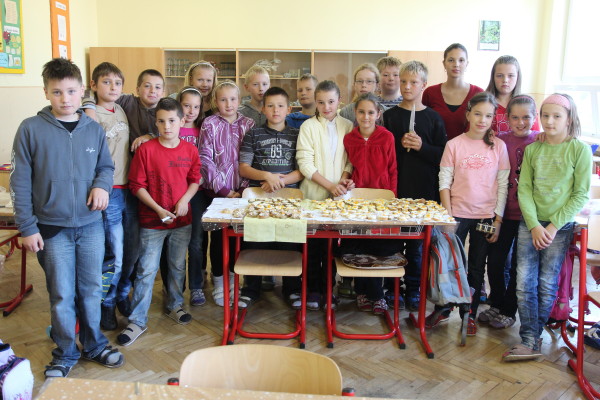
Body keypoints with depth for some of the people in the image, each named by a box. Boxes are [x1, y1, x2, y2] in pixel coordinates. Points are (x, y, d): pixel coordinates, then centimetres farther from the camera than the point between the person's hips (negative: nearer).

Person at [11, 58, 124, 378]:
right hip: (52, 228, -2)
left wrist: (102, 184, -10)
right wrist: (27, 227, -7)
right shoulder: (31, 129, -6)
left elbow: (106, 166, 13)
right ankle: (65, 353, 28)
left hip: (91, 225, 3)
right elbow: (20, 182, -4)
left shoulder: (94, 130, 3)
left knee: (91, 291, 14)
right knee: (62, 296, 8)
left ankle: (94, 345, 33)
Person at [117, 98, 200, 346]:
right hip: (152, 221, -3)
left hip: (182, 220, 3)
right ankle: (137, 321, 11)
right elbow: (137, 185, -8)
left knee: (178, 267, 17)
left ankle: (174, 305, 38)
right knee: (146, 271, 1)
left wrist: (185, 199, -11)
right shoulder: (146, 149, -10)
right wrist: (158, 209, -16)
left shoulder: (190, 150, 0)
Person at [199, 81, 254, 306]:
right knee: (218, 235, 6)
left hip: (241, 191, 2)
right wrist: (224, 190, -12)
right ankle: (218, 281, 21)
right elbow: (205, 160, -8)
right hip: (217, 190, -2)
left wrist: (245, 187, -7)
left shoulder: (248, 125, 5)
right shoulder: (209, 125, -2)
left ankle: (232, 276, 27)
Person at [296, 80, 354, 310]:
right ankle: (312, 290, 15)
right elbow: (305, 163, -7)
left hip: (338, 196, 2)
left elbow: (350, 160, 9)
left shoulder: (347, 126, 7)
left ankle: (327, 288, 21)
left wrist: (344, 178, -11)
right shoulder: (308, 126, 0)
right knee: (313, 243, 3)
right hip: (313, 194, -2)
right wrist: (330, 185, -15)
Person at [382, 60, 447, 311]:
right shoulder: (390, 116, 5)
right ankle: (391, 289, 20)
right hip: (395, 189, 0)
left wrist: (422, 147, -15)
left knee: (417, 245, 8)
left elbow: (442, 155, 0)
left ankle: (413, 291, 21)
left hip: (424, 191, 0)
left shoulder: (433, 118, 5)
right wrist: (400, 145, -14)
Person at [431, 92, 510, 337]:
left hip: (486, 215, 1)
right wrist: (448, 216, -8)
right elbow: (444, 182, -3)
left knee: (477, 268, 11)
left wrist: (498, 219, -3)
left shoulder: (499, 146, 1)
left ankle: (469, 314, 25)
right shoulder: (454, 144, -2)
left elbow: (503, 185, 1)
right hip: (457, 214, -1)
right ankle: (442, 309, 23)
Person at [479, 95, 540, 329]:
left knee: (518, 264, 9)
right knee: (495, 260, 9)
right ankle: (496, 304, 30)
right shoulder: (500, 141, -1)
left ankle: (509, 311, 24)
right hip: (503, 211, 2)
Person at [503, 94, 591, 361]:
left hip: (560, 226, -2)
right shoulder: (532, 149, 5)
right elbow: (524, 189, 2)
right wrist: (535, 225, -9)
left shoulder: (580, 150, -4)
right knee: (524, 283, -2)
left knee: (547, 285, 4)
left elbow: (581, 195, -5)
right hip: (530, 224, 3)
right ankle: (530, 341, 5)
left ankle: (532, 336, 18)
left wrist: (553, 226, -11)